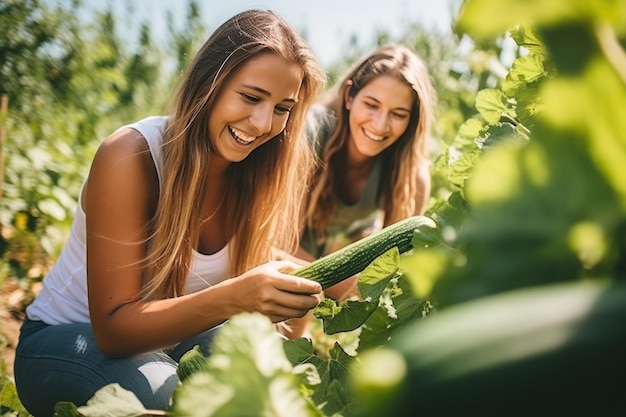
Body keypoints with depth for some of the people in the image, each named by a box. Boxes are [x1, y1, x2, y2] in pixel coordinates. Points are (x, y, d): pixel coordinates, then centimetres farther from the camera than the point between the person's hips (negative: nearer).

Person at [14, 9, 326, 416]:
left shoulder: (257, 169, -12)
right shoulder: (131, 156, -26)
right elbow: (113, 328, -29)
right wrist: (235, 297, -44)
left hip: (170, 340, 5)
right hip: (69, 339, -4)